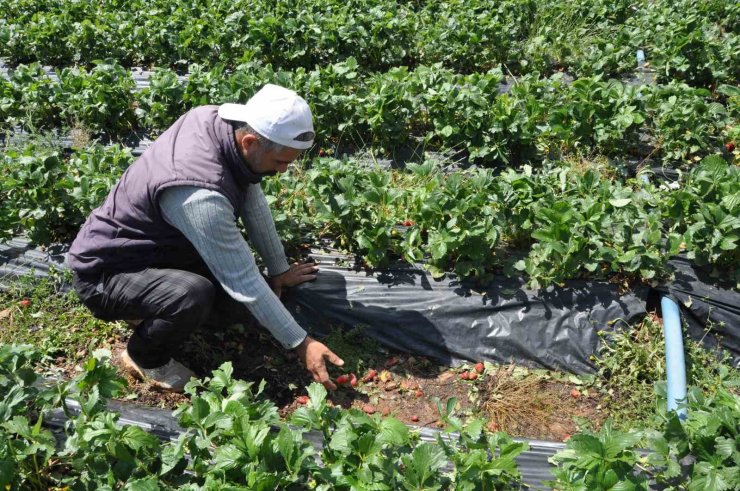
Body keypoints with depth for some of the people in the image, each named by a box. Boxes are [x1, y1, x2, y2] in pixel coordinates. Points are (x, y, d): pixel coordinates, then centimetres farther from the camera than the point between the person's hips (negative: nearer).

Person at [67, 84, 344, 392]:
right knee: (194, 294, -36)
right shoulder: (199, 195, -37)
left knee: (246, 300, -4)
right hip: (105, 272, -8)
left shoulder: (218, 121, -14)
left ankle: (150, 312, 17)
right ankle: (144, 358, -4)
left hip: (159, 248, 8)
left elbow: (253, 202, -1)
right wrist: (300, 344, -24)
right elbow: (243, 281, -31)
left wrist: (279, 270, 4)